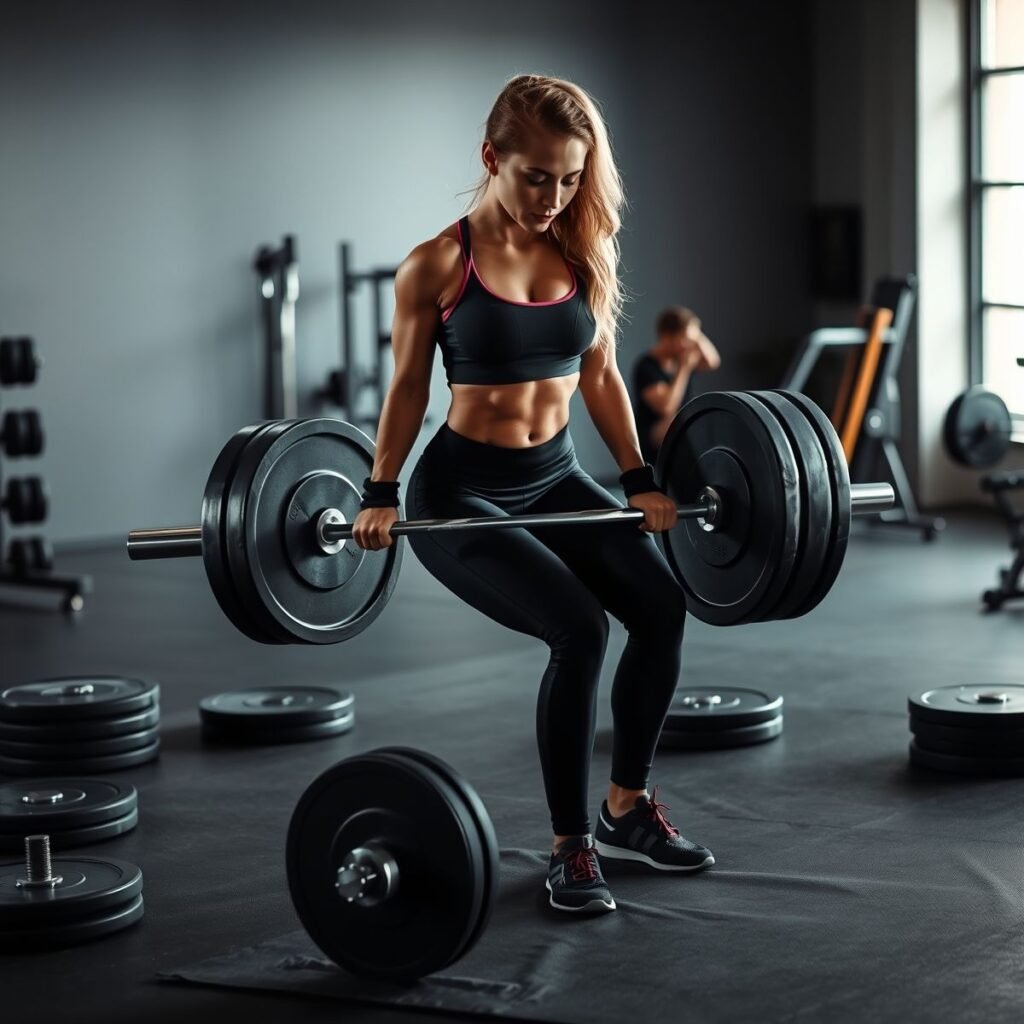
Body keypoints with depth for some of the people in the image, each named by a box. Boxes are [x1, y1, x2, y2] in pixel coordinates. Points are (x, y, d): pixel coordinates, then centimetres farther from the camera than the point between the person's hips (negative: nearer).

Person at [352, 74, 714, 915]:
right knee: (579, 628, -25)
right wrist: (380, 496, -7)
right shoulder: (437, 267, -11)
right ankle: (570, 847, -8)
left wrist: (641, 482, 8)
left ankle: (628, 809, 7)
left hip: (557, 479, 5)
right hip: (462, 490, -5)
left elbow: (601, 377, 10)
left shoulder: (586, 255, 2)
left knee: (661, 604, -16)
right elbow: (409, 387, -3)